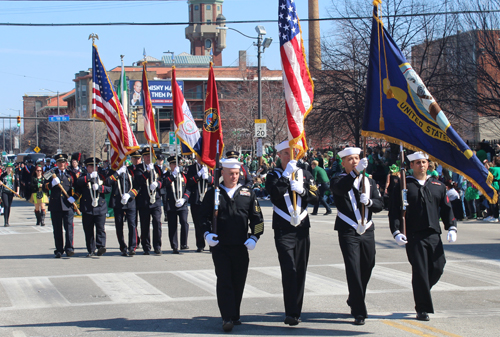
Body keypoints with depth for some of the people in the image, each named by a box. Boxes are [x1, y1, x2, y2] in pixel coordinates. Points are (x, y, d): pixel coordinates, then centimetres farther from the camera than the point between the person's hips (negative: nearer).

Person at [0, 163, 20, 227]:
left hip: (11, 192, 2)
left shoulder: (14, 175, 6)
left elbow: (17, 184, 8)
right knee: (6, 206, -14)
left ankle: (7, 221, 19)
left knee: (9, 207, 8)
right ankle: (5, 222, -17)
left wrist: (17, 191, -2)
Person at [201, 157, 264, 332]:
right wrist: (207, 233, -14)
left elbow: (257, 218, 8)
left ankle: (234, 315, 22)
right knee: (224, 281, -7)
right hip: (220, 246, -2)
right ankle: (228, 318, -7)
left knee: (238, 282, 8)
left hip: (241, 246, 2)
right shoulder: (213, 193, 4)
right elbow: (204, 216, 3)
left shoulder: (247, 193, 8)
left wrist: (254, 237, -5)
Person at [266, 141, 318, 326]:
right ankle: (291, 313, -14)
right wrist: (287, 175, -21)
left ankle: (296, 311, 17)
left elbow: (315, 197, 4)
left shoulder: (305, 174, 12)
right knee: (289, 270, -15)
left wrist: (301, 190, -14)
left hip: (302, 228, 4)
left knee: (300, 271, 7)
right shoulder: (273, 175, 2)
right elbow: (275, 194, -16)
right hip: (283, 229, -4)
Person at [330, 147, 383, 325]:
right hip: (348, 232, -5)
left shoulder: (370, 181, 14)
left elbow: (380, 205, 6)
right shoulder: (338, 180, 0)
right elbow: (341, 189, -26)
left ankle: (354, 300, 37)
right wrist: (357, 171, -38)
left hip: (367, 231, 5)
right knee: (353, 270, -11)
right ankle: (359, 312, -7)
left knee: (367, 268, 12)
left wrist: (369, 202, -16)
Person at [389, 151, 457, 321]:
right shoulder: (403, 186, 2)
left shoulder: (438, 185, 14)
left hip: (434, 235, 4)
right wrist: (396, 232, -12)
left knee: (437, 268, 2)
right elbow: (394, 211, 0)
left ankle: (422, 292, 31)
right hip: (414, 236, -4)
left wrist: (451, 227, 3)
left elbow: (446, 208, 16)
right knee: (420, 271, -6)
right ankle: (422, 309, 3)